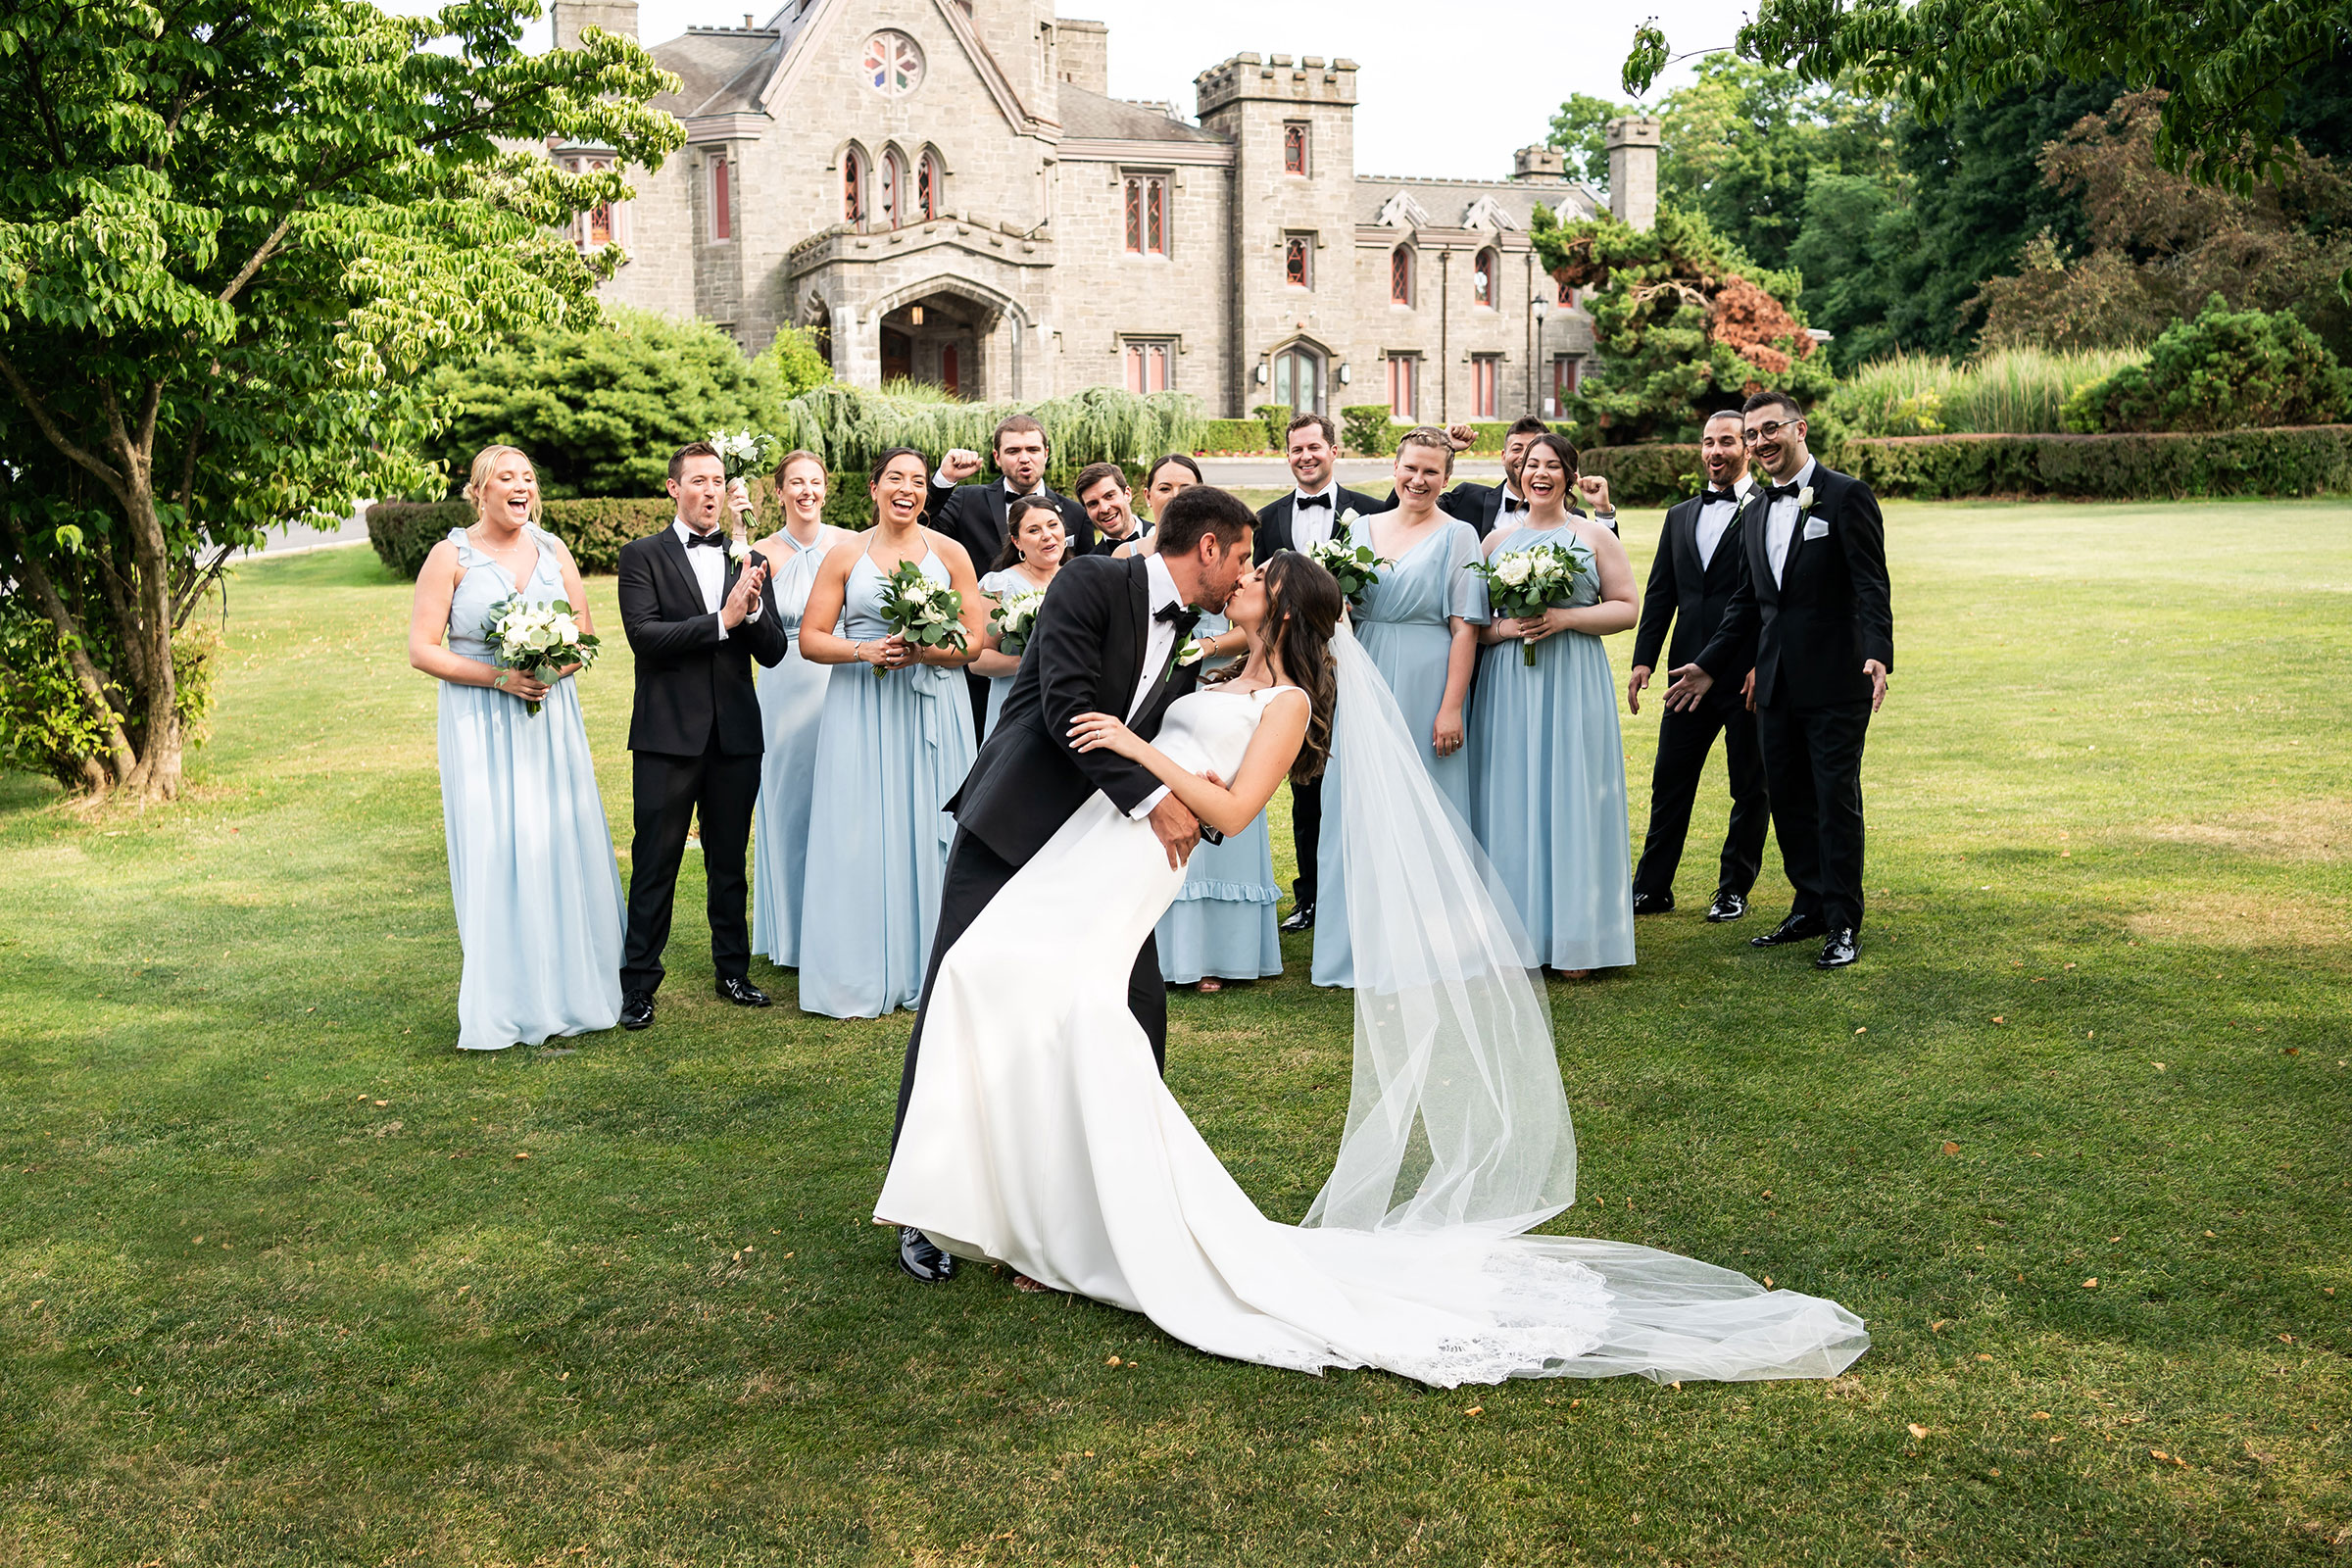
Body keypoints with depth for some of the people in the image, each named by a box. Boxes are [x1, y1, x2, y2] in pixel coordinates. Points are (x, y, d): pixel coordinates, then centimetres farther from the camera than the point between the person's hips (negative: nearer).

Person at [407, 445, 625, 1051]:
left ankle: (569, 990, 13)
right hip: (481, 723, -4)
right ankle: (502, 1007, 2)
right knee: (495, 857, -4)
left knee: (563, 847, 2)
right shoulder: (451, 556, -2)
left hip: (551, 717, 4)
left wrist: (554, 668, -8)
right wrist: (499, 677, -16)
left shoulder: (552, 550, 10)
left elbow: (587, 633, 13)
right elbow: (422, 649, -6)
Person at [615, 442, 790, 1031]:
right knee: (655, 865, 1)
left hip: (736, 734, 4)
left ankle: (733, 970, 26)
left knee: (730, 862, 14)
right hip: (668, 734, -4)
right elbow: (643, 635, -14)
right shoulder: (642, 556, 0)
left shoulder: (750, 562, 11)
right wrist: (721, 621, -19)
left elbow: (774, 652, 5)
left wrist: (754, 608, -14)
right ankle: (639, 984, 9)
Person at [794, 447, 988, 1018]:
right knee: (860, 836, -2)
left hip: (932, 708, 0)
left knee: (927, 832, 0)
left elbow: (974, 640, 3)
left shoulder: (950, 553, 6)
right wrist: (865, 651, -14)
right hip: (860, 711, 0)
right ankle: (859, 977, 6)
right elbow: (811, 638, 3)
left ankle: (928, 971, 10)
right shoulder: (845, 556, 6)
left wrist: (922, 651, -15)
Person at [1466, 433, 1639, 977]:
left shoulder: (1594, 536, 6)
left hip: (1572, 686, -2)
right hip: (1507, 686, 2)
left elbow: (1626, 607, 1)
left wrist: (1565, 617, -12)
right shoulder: (1497, 539, 12)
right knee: (1510, 802, 1)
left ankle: (1573, 937, 4)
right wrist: (1501, 629, -10)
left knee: (1571, 801, -2)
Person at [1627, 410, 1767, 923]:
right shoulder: (1680, 516, 15)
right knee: (1669, 783, 7)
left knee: (1750, 788, 6)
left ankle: (1734, 889, 18)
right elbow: (1659, 594, 14)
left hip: (1749, 674, -5)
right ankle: (1652, 887, 15)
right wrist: (1643, 660, 5)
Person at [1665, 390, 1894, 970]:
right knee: (1787, 799, 11)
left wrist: (1879, 654, -27)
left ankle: (1844, 924, 7)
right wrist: (1710, 666, 18)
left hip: (1836, 682, -7)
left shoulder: (1847, 496, -5)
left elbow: (1872, 586, -13)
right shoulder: (1756, 514, 16)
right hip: (1777, 683, 7)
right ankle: (1810, 907, 24)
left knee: (1837, 801, -2)